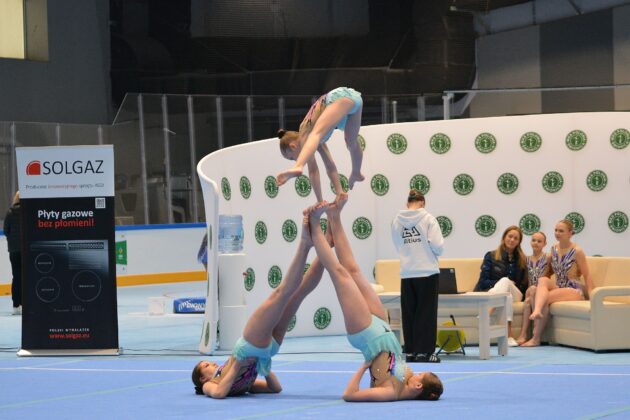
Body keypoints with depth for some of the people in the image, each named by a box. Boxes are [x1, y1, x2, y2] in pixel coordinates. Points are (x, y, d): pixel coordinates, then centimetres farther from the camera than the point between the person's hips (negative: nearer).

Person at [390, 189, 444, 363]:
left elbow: (397, 245, 9)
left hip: (407, 273, 3)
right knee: (426, 313, 2)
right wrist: (434, 253, 8)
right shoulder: (427, 218, -8)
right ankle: (424, 351, 1)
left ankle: (410, 351, 11)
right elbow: (438, 245, -12)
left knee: (408, 313, 9)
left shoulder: (397, 221, 2)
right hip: (427, 272, -3)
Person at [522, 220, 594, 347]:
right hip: (558, 288, 5)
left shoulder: (577, 251, -7)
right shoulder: (554, 249, 11)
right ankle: (537, 311, -50)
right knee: (543, 280, -25)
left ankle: (536, 338, -25)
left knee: (545, 298, -27)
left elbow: (587, 276, -6)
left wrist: (591, 295, -16)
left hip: (574, 291, -5)